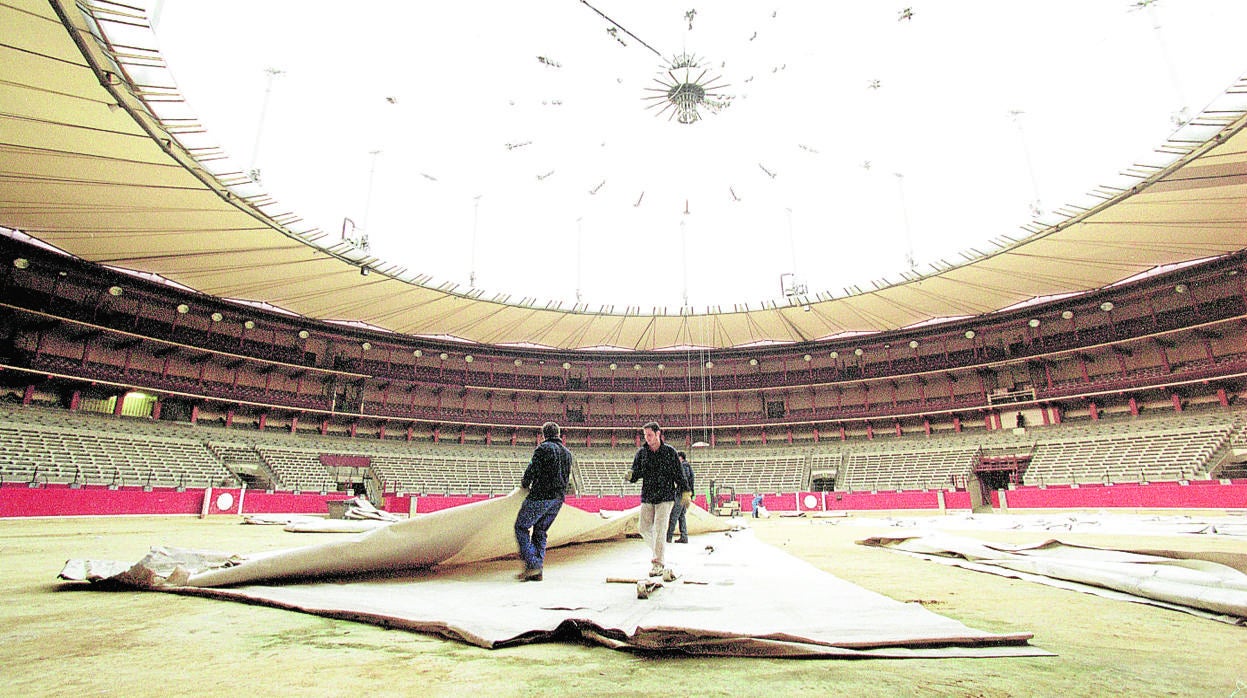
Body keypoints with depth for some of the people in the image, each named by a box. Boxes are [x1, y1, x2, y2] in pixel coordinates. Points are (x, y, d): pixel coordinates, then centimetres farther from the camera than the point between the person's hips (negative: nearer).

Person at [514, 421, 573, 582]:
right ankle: (537, 571, 11)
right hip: (559, 498, 7)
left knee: (521, 527, 2)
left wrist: (525, 484, 7)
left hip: (541, 496, -7)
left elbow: (532, 469, -11)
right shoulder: (567, 453, 17)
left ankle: (532, 565, -6)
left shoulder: (543, 448, -6)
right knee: (540, 531, 14)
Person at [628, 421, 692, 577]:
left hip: (665, 496, -4)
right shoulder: (642, 452, 6)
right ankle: (658, 550, 30)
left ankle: (659, 564, 0)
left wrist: (685, 492, -1)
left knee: (660, 529, -8)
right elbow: (637, 471, 6)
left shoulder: (669, 451, -2)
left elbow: (679, 473, 2)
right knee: (644, 527, 5)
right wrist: (631, 475, -17)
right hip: (647, 496, 4)